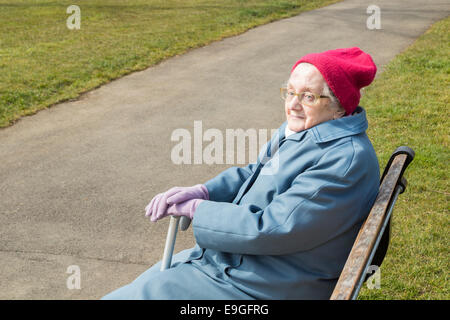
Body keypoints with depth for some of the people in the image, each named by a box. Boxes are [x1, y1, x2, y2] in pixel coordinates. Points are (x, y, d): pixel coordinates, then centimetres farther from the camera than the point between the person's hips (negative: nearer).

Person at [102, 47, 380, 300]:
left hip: (257, 287, -9)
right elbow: (254, 173, 16)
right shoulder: (300, 130, 5)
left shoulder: (346, 159, -26)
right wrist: (202, 192, -3)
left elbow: (271, 229, -28)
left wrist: (196, 209, -16)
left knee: (142, 293, -4)